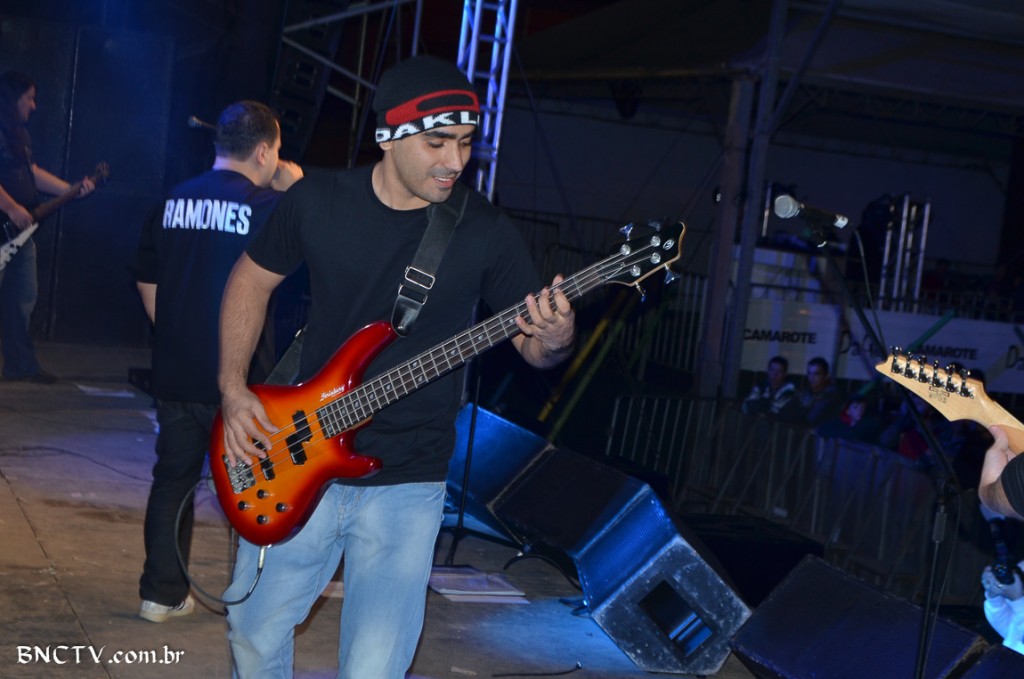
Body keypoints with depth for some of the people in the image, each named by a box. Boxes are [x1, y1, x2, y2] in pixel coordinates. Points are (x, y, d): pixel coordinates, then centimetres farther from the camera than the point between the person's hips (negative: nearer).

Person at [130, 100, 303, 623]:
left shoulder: (174, 201, 6)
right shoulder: (269, 205, -13)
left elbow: (146, 281, 11)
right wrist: (295, 190, 4)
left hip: (174, 374, 5)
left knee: (173, 479, 14)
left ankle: (161, 594, 19)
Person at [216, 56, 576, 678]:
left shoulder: (487, 232, -8)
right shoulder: (318, 201, -4)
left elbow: (533, 345, -1)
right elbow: (251, 280, 10)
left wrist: (557, 341, -26)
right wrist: (234, 389, -1)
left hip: (405, 482, -2)